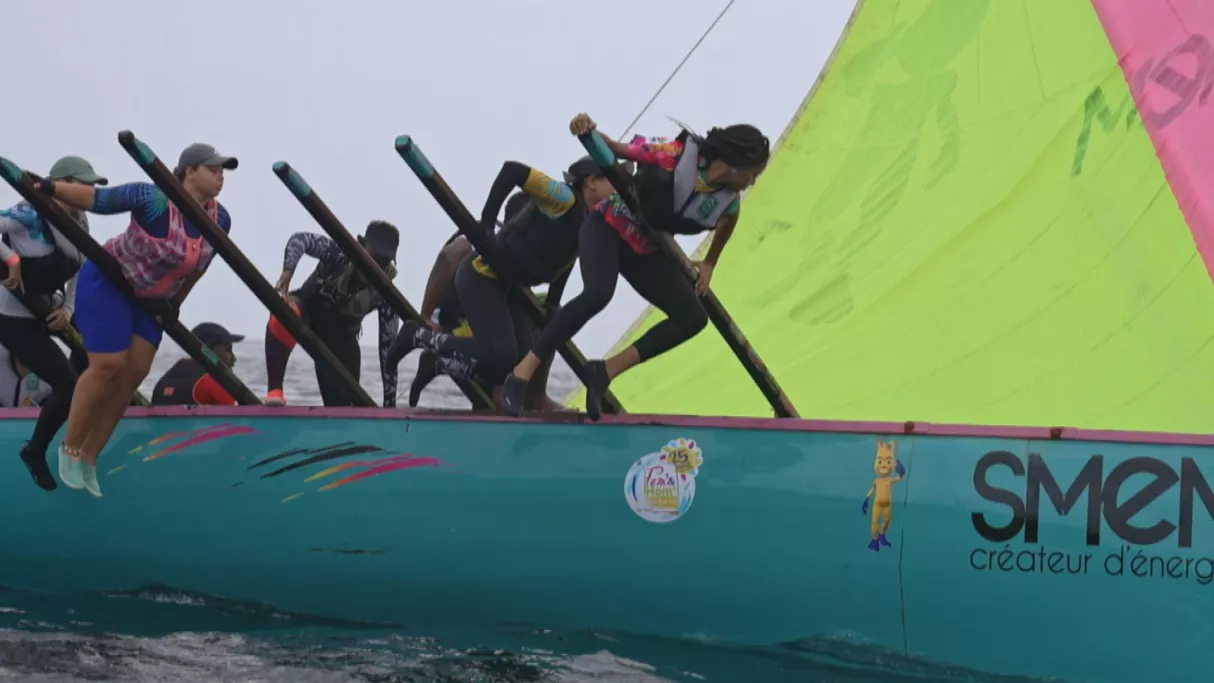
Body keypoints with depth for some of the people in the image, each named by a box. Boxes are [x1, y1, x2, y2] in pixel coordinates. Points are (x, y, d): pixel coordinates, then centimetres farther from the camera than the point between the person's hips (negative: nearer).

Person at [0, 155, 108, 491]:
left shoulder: (78, 221, 1)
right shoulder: (31, 215, -22)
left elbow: (79, 272, 5)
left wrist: (67, 310, -9)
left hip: (47, 309, 8)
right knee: (68, 384, -12)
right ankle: (35, 452, 10)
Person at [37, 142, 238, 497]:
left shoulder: (220, 220, -10)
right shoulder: (153, 199, -29)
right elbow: (97, 199, -23)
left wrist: (176, 302, 16)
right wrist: (45, 187, -32)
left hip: (151, 298, 7)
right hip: (107, 281, -7)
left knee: (135, 372, 0)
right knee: (108, 366, -12)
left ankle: (89, 457, 11)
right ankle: (71, 448, 7)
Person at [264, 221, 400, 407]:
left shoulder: (385, 293, -22)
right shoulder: (340, 254, -29)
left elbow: (388, 346, -21)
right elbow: (300, 239, -43)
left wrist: (389, 404, -23)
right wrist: (287, 273, -64)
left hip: (339, 334, 3)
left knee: (343, 401, -8)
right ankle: (275, 390, -32)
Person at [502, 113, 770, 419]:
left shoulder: (729, 199, -6)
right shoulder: (678, 155, -23)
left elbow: (728, 220, 19)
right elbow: (617, 149, -16)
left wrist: (709, 264, 22)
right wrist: (588, 130, -35)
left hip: (647, 252, 7)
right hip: (609, 228, -7)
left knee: (693, 319, -4)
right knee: (598, 293, -35)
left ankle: (606, 371, -3)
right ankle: (522, 373, -26)